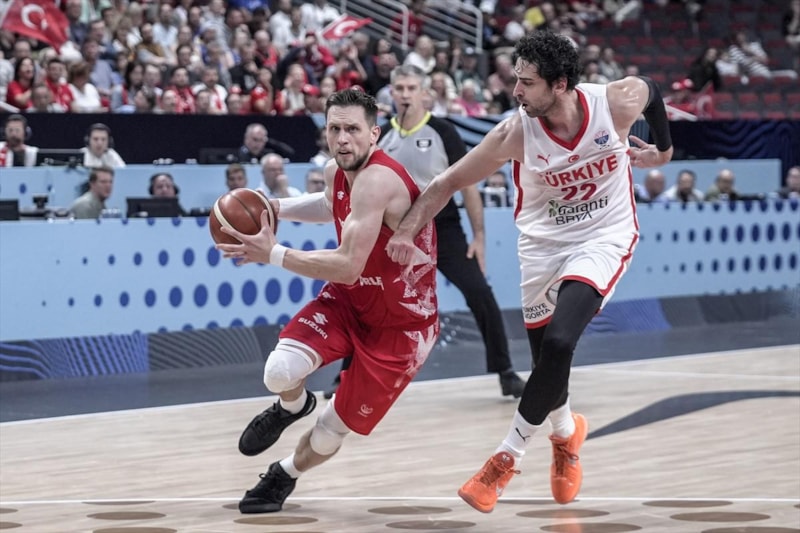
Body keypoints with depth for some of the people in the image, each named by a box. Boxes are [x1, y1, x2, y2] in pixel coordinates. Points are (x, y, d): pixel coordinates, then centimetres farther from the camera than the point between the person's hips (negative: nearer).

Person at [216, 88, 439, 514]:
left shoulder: (377, 180, -30)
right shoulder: (335, 172, -4)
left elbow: (347, 267, -36)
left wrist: (272, 254, -32)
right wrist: (277, 208, 7)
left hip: (401, 324, -6)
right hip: (348, 300, 6)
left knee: (331, 434, 2)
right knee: (280, 372, -22)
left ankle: (283, 476, 35)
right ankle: (291, 407, 16)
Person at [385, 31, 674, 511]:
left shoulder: (617, 103, -21)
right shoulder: (514, 134, -21)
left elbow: (651, 88, 4)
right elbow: (449, 182, -12)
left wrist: (663, 148, 14)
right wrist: (407, 229, -22)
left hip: (603, 238, -2)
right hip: (544, 242, 2)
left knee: (559, 343, -23)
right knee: (547, 356, 8)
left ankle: (509, 456, -8)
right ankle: (566, 434, 44)